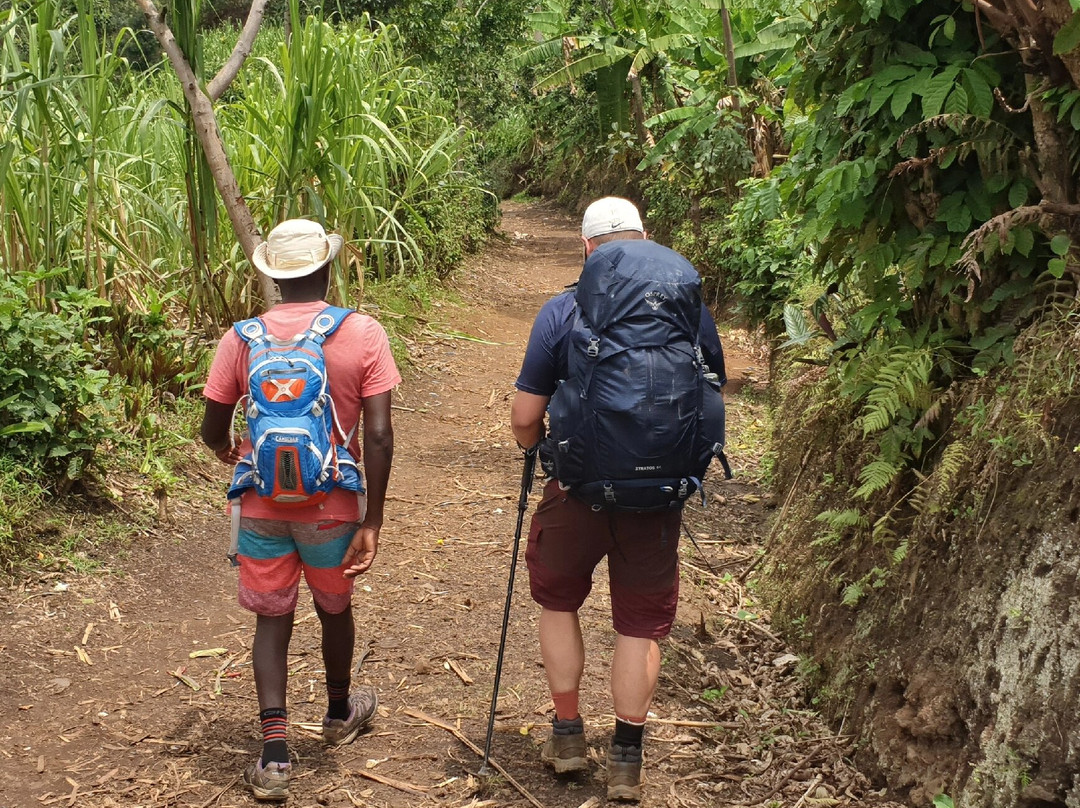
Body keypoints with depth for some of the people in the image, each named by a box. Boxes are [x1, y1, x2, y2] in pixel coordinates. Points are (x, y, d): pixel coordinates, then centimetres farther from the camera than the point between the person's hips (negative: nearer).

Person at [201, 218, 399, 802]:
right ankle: (340, 714, 45)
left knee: (272, 619, 13)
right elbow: (378, 435, -14)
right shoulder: (362, 335, -11)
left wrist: (226, 450, 24)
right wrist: (372, 523, -8)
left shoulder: (241, 339, -7)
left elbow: (213, 431, 0)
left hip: (262, 507, 0)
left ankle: (274, 753, 3)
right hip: (332, 507, 0)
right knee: (334, 609, 23)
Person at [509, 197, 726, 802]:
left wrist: (537, 446, 14)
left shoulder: (563, 312, -10)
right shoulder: (693, 312, -2)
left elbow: (524, 418, -8)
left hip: (579, 490, -1)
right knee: (643, 620, 13)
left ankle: (568, 736, 27)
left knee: (559, 599, 21)